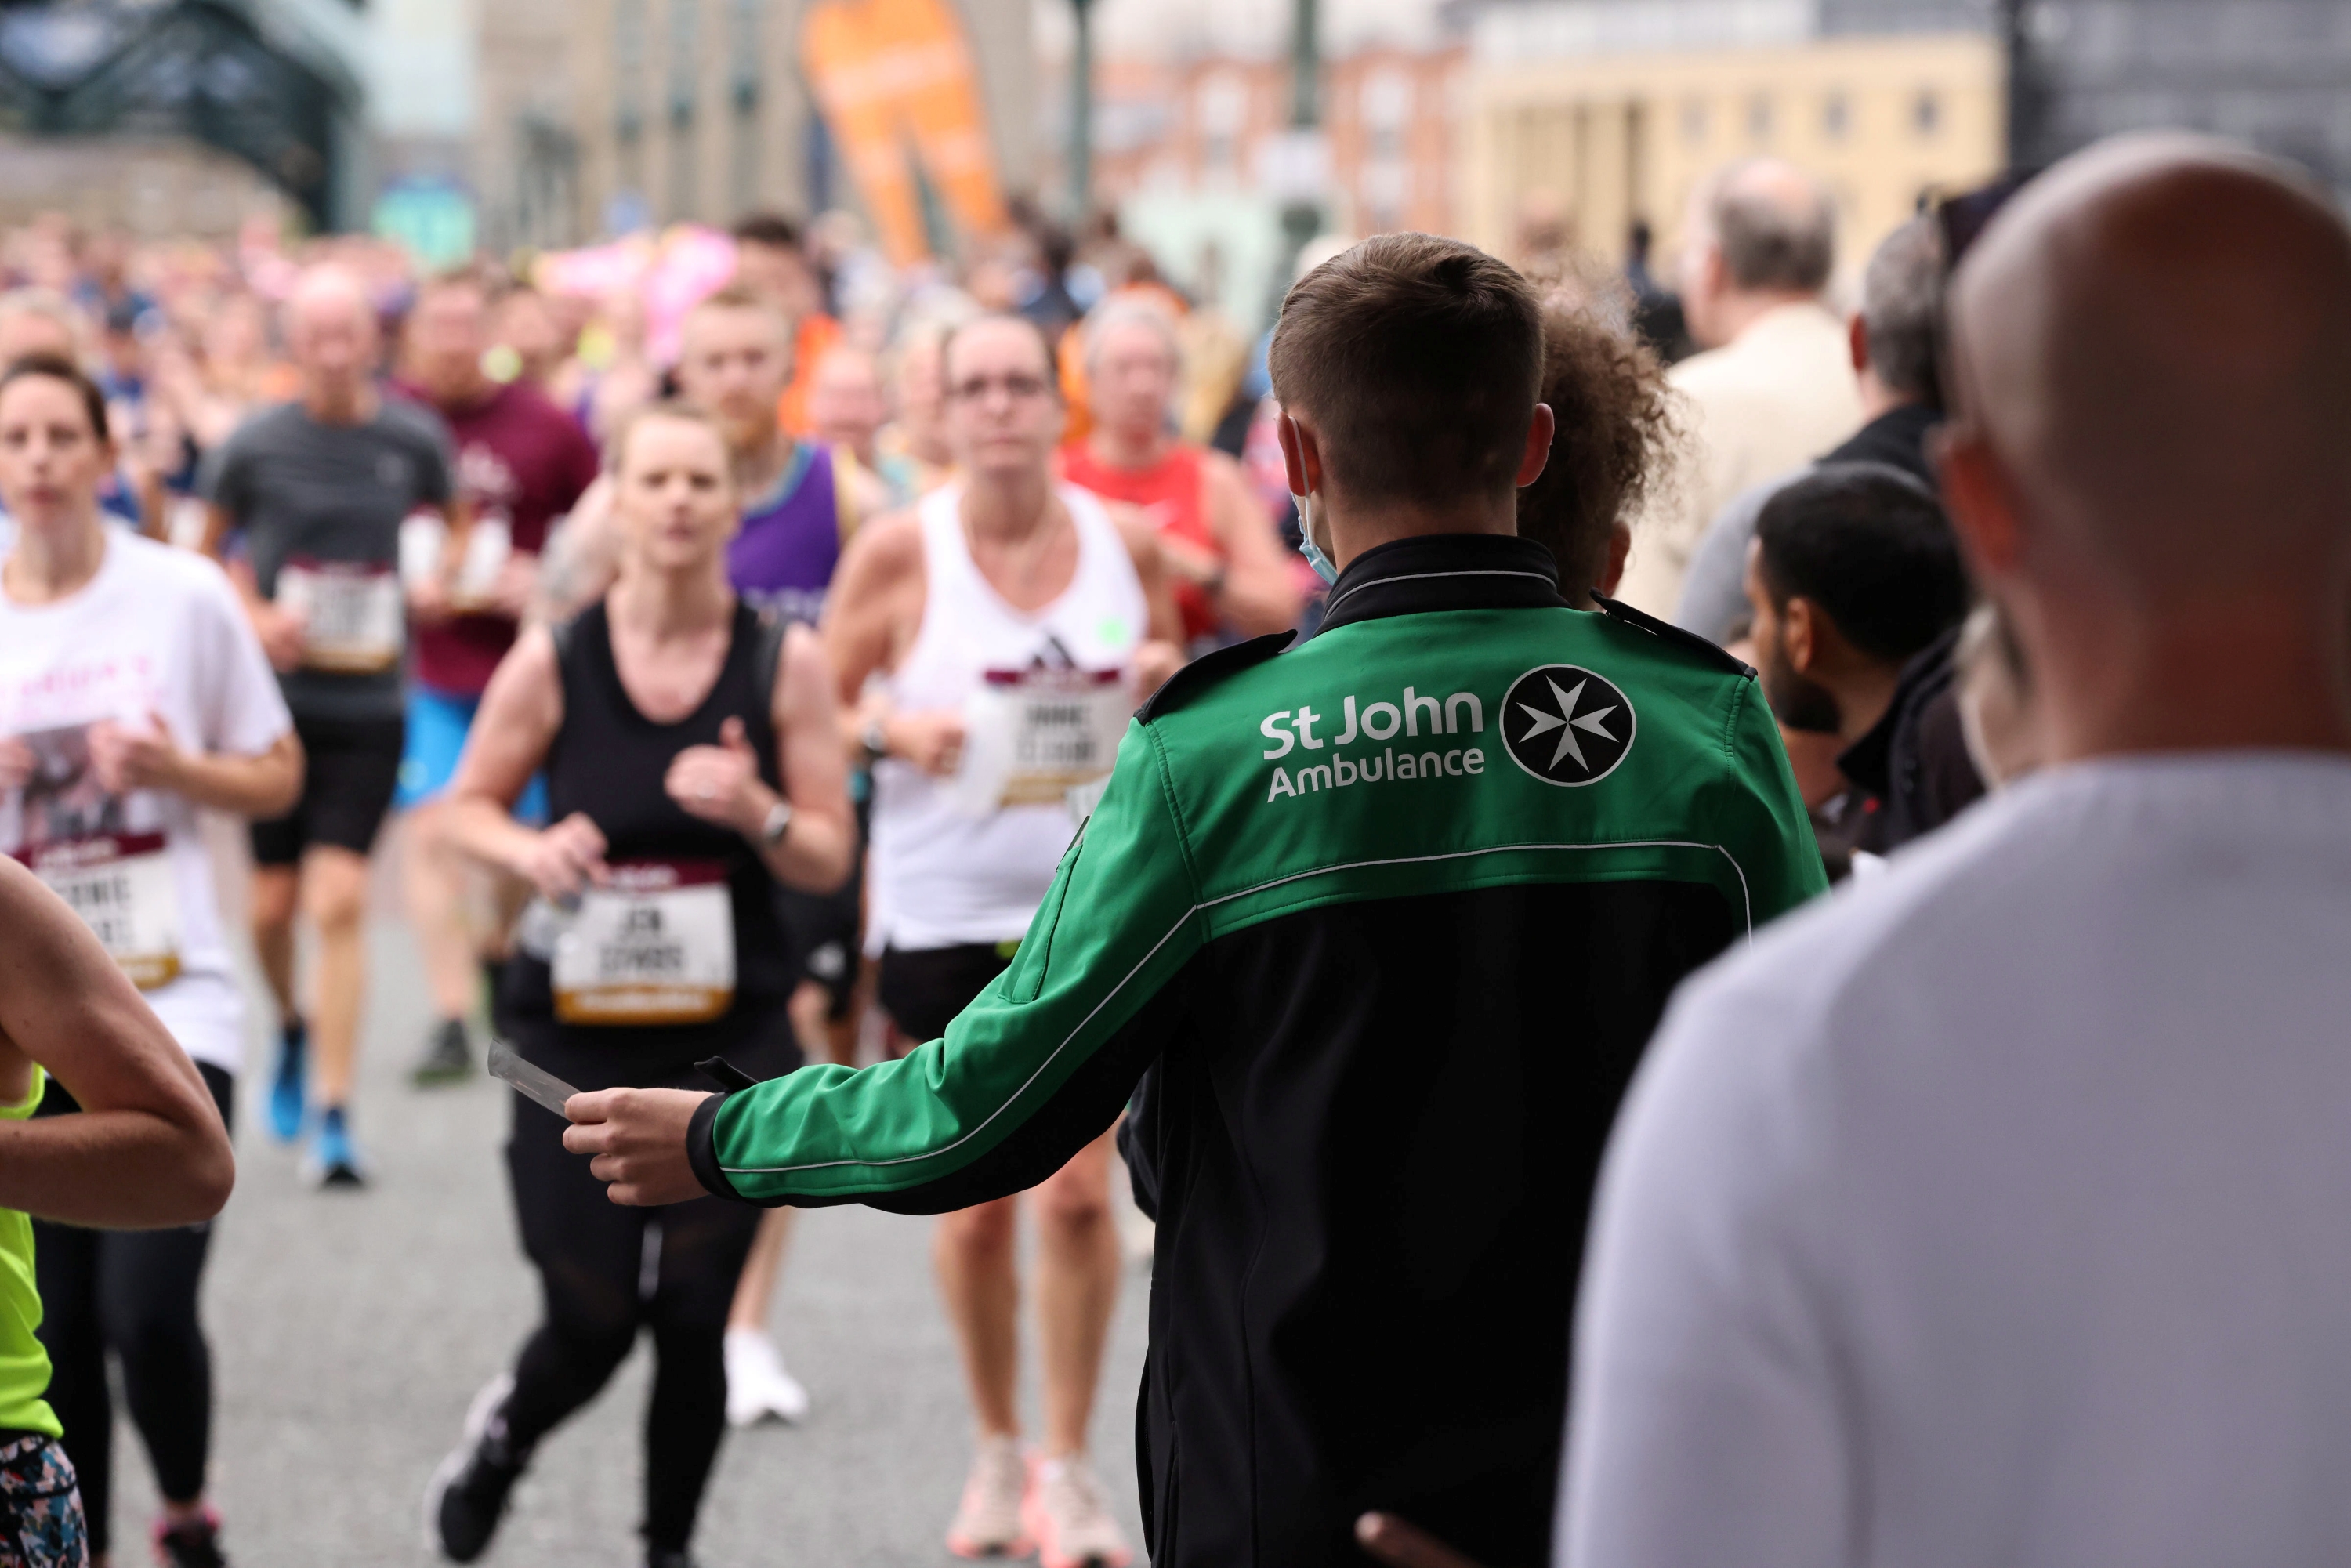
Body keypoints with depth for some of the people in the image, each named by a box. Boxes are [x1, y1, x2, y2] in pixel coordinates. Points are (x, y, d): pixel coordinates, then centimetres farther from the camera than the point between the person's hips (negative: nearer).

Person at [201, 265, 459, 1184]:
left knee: (340, 902, -9)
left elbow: (454, 524, 17)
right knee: (272, 904, 8)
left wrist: (441, 584, -3)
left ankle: (333, 1112, -5)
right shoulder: (255, 447, -5)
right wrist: (253, 615, -7)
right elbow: (210, 547, 10)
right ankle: (294, 1029, 40)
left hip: (369, 703, -1)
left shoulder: (415, 441, -1)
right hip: (278, 696, 1)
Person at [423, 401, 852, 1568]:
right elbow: (468, 806, 8)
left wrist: (755, 812, -19)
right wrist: (530, 850, -13)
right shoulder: (553, 662, -4)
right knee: (593, 1323, 0)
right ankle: (499, 1437, 35)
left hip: (730, 1039, 1)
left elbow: (829, 860, 1)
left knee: (695, 1315, -2)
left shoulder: (784, 663, -2)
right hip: (577, 1029, -1)